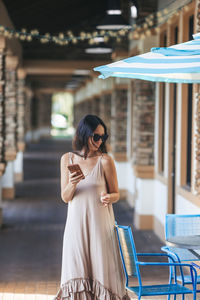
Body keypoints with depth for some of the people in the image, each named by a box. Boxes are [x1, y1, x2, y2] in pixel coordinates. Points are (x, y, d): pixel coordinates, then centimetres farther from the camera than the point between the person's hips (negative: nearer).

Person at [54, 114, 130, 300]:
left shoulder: (105, 161, -4)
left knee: (101, 268, 0)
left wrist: (109, 197, -20)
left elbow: (116, 194, 3)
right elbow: (65, 197, 3)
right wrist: (72, 184, -17)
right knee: (76, 272, 4)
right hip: (76, 223, 2)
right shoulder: (67, 159, 4)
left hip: (100, 223, -2)